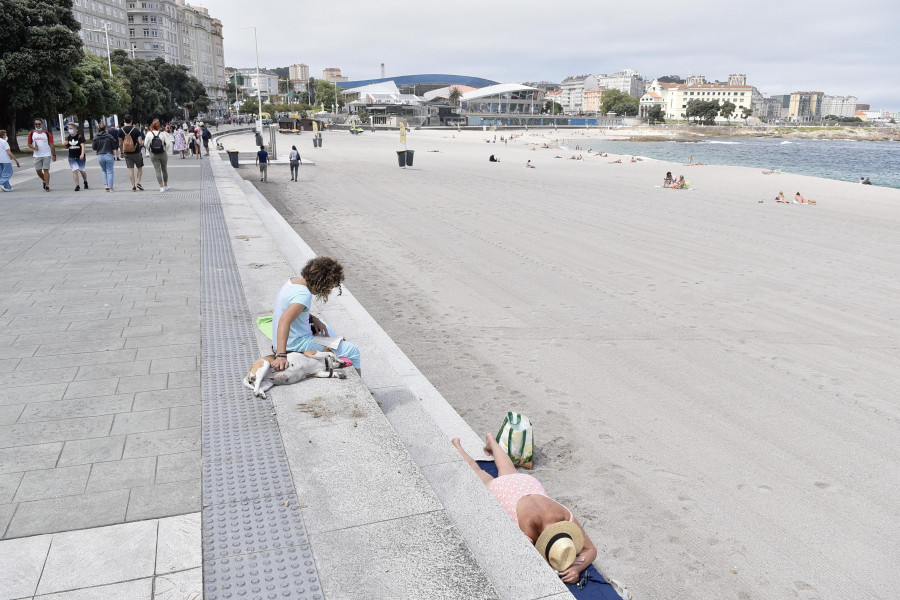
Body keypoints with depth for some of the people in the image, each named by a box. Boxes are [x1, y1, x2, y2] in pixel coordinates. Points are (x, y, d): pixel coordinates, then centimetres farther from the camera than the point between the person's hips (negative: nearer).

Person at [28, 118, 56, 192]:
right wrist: (33, 147, -10)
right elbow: (29, 144, 12)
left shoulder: (47, 134, 1)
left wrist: (54, 155, -1)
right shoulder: (31, 134, 6)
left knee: (46, 170, -7)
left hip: (46, 155, -3)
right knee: (38, 170, 4)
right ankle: (44, 181, 30)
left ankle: (47, 186, -5)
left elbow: (51, 145, 3)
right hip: (37, 155, 3)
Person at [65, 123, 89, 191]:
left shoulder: (80, 136, -9)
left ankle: (85, 182, 35)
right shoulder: (68, 137, 5)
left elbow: (82, 145, -20)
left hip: (80, 157, -3)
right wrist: (66, 143, -7)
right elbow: (67, 146, 17)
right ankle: (77, 186, -7)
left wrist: (82, 154, -34)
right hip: (72, 157, 3)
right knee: (75, 170, -8)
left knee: (82, 170, 9)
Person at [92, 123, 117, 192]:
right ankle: (110, 188, 1)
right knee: (109, 172, 3)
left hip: (100, 156, 2)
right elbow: (114, 147, -3)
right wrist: (114, 155, 10)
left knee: (103, 171, 20)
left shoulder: (96, 138, -3)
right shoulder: (109, 137, -6)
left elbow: (94, 147, 5)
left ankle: (106, 185, 7)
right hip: (109, 155, -2)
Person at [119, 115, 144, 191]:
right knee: (140, 168, 13)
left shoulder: (121, 130, -1)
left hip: (127, 153, 3)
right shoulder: (136, 130, -11)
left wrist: (122, 150, 21)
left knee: (130, 169, 6)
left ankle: (133, 186, 5)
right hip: (136, 152, -2)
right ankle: (138, 182, -1)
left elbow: (120, 143, 5)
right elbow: (140, 142, -16)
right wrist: (143, 143, 7)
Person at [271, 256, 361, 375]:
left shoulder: (293, 281, 1)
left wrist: (313, 319, 3)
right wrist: (281, 356, -46)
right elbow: (284, 321, -38)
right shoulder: (304, 295, -27)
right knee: (353, 351, -5)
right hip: (296, 345, -10)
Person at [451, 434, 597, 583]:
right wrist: (550, 569, -55)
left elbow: (591, 550, -33)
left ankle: (491, 440, 68)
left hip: (529, 485, 4)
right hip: (499, 491, -4)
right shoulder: (527, 528, -52)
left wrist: (577, 568, -52)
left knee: (507, 471, 40)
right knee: (475, 472, 31)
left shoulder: (566, 517, -42)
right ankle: (457, 445, 58)